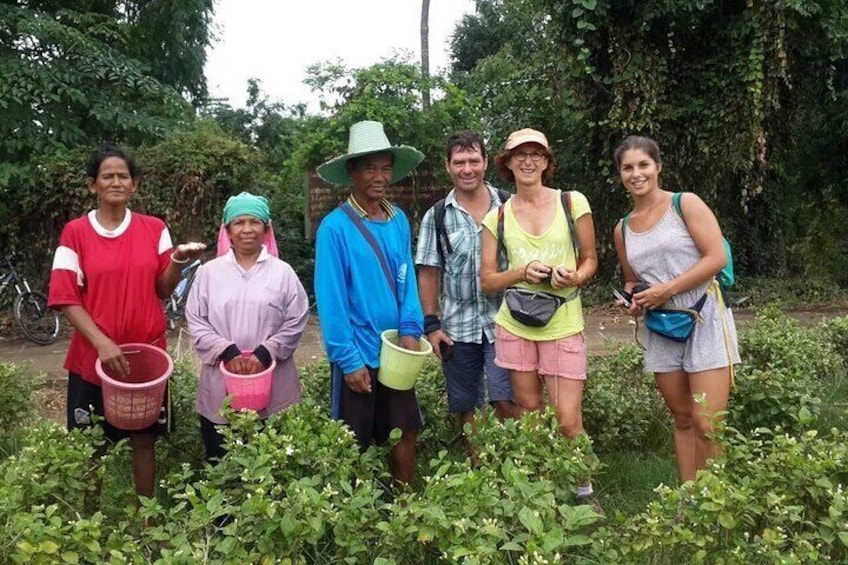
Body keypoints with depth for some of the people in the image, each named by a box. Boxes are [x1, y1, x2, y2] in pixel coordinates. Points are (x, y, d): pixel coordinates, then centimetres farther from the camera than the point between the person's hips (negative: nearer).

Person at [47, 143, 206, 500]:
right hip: (93, 357, -1)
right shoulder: (75, 233, -3)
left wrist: (178, 260, -16)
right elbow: (66, 298, -6)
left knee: (144, 440, 9)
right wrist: (102, 343, -18)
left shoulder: (154, 229, 3)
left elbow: (163, 290, 4)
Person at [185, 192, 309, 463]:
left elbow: (295, 323, -1)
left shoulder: (283, 272, 2)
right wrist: (228, 352, -12)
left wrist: (264, 354, -12)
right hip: (220, 388, 1)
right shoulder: (209, 271, 3)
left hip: (272, 388, 0)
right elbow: (196, 322, 1)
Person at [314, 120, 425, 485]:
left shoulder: (399, 221, 3)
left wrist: (410, 329, -7)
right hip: (358, 354, -5)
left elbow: (407, 279, 7)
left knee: (406, 431, 16)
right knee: (353, 444, 9)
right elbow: (330, 299, -16)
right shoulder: (335, 227, -15)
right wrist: (348, 359, -17)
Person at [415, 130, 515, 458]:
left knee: (505, 402, -7)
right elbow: (428, 272, 2)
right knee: (466, 407, 11)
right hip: (457, 327, 2)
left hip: (503, 322, -1)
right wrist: (431, 324, -4)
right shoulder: (437, 216, 2)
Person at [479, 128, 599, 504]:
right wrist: (522, 272, -14)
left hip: (563, 325, -2)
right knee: (530, 417, 10)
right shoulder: (497, 217, 5)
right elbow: (488, 280, 5)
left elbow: (590, 260, 7)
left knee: (568, 420, -5)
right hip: (515, 324, 2)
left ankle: (584, 491, 19)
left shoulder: (573, 203, 0)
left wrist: (575, 277, -15)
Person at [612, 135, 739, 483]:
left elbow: (717, 258, -11)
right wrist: (634, 300, 1)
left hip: (704, 318, -5)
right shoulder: (622, 229, 12)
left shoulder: (686, 205, -3)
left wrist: (666, 289, -15)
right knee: (682, 420, 10)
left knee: (706, 424, -10)